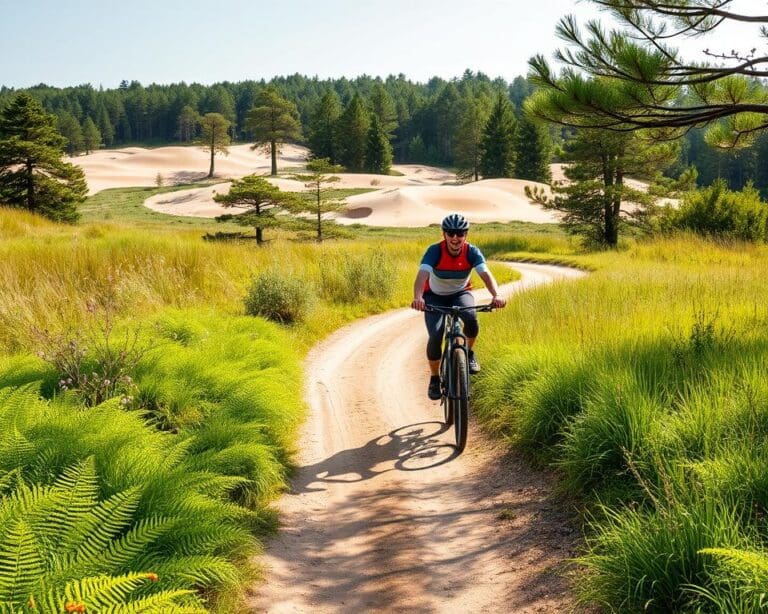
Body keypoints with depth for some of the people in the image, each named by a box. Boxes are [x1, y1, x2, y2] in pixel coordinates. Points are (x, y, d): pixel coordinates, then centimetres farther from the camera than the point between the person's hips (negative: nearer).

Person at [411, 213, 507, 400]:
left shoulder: (472, 252, -22)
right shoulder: (434, 251, -27)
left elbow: (486, 274, -35)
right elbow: (422, 275, -41)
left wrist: (496, 295, -55)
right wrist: (418, 298, -62)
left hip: (460, 293, 1)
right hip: (435, 296, -1)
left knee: (471, 317, -32)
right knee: (435, 336, -21)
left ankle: (469, 352, -1)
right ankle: (434, 378, 2)